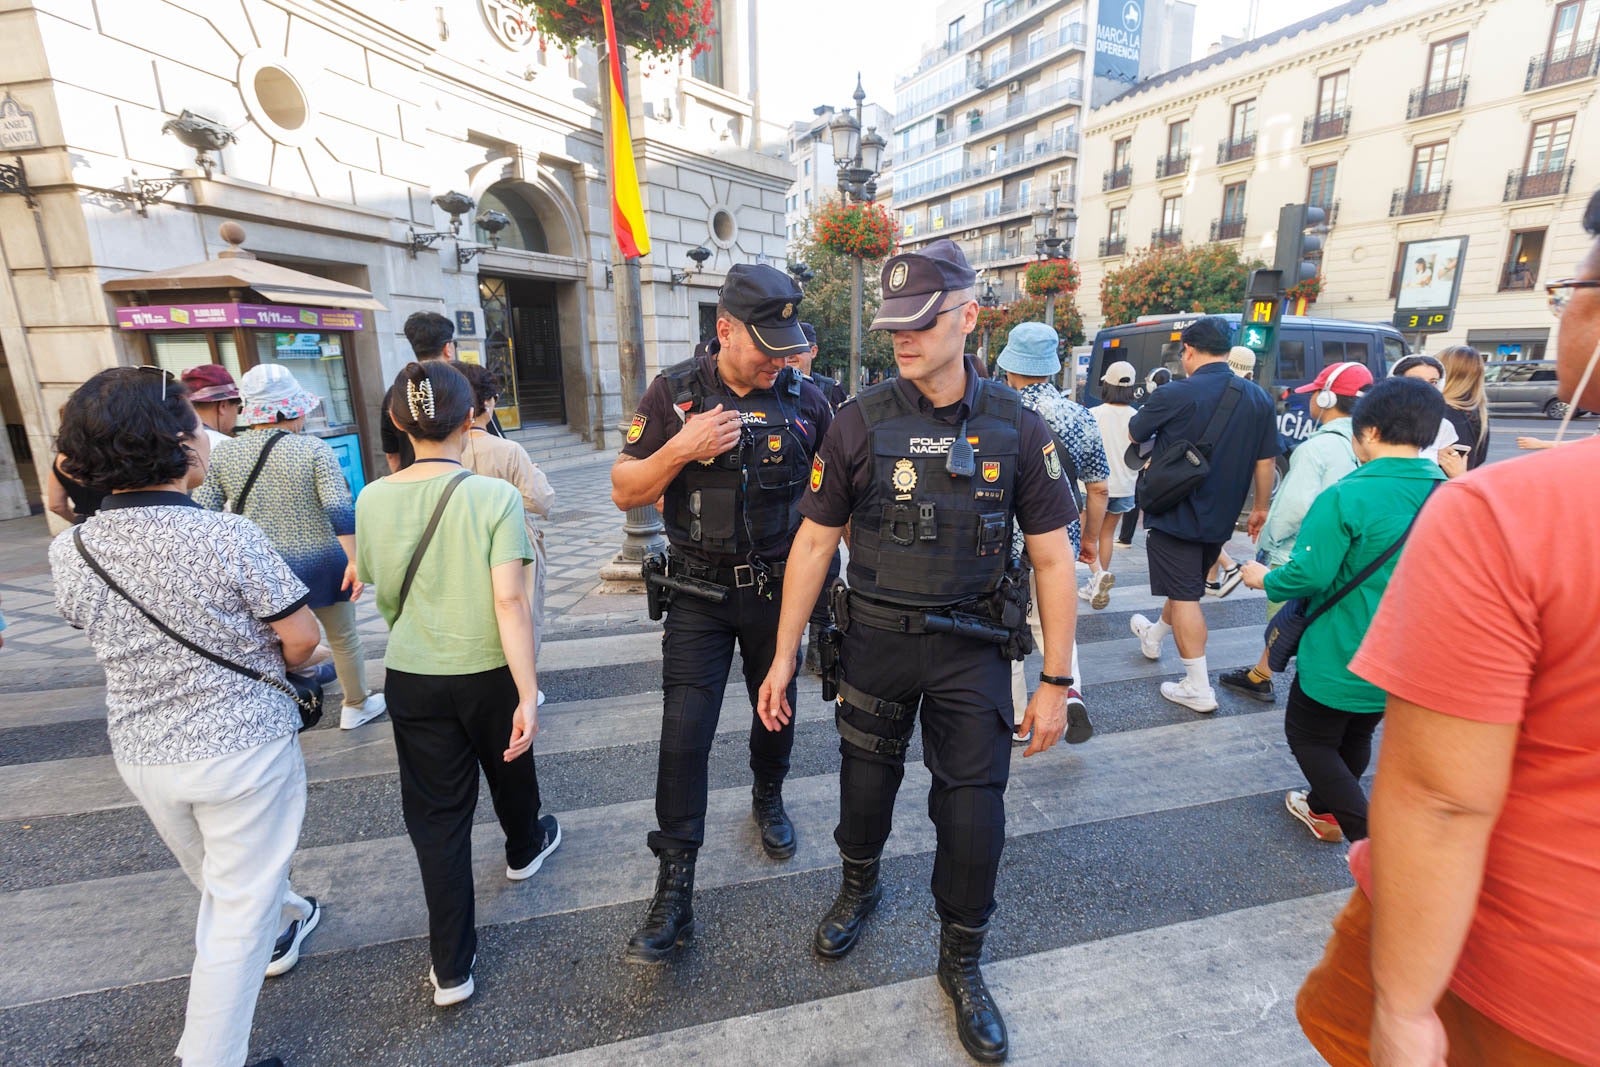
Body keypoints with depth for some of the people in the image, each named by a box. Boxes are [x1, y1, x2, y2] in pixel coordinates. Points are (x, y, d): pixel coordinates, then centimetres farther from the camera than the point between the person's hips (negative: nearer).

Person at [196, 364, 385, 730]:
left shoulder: (223, 452, 0)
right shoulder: (313, 448, -11)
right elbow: (340, 509, -19)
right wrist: (354, 561, -16)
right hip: (318, 564, -3)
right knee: (344, 638, 15)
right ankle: (356, 706, 29)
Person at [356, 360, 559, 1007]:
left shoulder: (373, 500, -7)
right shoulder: (494, 496, -18)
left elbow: (381, 592, 7)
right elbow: (510, 601, -23)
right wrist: (529, 694, -21)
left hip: (411, 678, 2)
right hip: (488, 671, -2)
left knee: (436, 814, 12)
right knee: (508, 768, 26)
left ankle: (451, 967, 19)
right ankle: (524, 848, 55)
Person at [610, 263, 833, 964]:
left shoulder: (805, 400, -4)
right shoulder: (674, 393, -7)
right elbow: (625, 492, -5)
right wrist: (681, 449, -21)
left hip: (778, 591, 2)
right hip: (700, 596, -1)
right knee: (684, 735, -2)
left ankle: (768, 800, 50)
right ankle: (674, 892, 13)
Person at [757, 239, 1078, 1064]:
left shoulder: (1016, 429, -7)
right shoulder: (860, 423, -7)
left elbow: (1052, 558, -3)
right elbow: (814, 543, -3)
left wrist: (1056, 681, -4)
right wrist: (783, 658, -3)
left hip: (972, 648, 0)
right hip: (875, 639, 1)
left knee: (972, 809, 8)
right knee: (866, 778, 17)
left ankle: (961, 962, 36)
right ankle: (859, 886, 51)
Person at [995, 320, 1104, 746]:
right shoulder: (1081, 418, -3)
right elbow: (1098, 490, 3)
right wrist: (1091, 539, 17)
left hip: (1007, 546, -3)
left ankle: (1018, 724, 23)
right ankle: (1072, 691, 7)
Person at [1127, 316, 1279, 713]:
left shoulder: (1175, 394, -18)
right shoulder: (1258, 398, -1)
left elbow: (1134, 433, -1)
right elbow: (1266, 462, 5)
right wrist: (1260, 507, 18)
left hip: (1175, 513, -6)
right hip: (1220, 516, 7)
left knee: (1185, 595, 0)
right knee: (1188, 586, 24)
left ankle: (1198, 687, 3)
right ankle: (1153, 636, 48)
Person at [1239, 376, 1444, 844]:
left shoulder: (1346, 497, -24)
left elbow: (1310, 573, -25)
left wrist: (1265, 578, -6)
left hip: (1341, 658, -7)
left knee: (1309, 738, 12)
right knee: (1356, 736, 25)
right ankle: (1325, 809, 44)